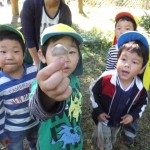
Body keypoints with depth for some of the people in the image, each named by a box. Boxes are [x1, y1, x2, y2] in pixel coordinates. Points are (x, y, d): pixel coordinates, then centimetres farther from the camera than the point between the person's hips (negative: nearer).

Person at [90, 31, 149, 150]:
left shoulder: (139, 88, -22)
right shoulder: (106, 79, -33)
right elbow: (93, 91, -15)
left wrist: (134, 115, -13)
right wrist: (98, 111, -16)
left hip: (120, 122, 4)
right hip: (104, 119, -3)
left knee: (112, 140, 33)